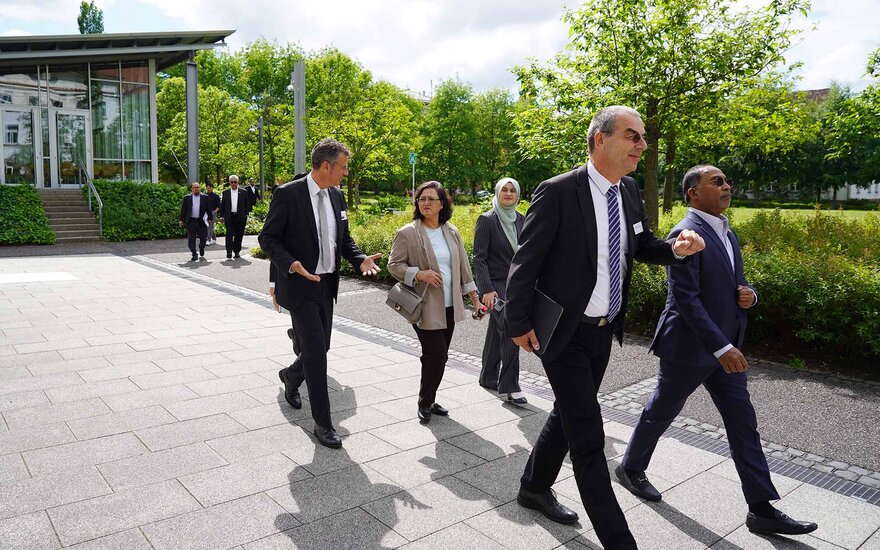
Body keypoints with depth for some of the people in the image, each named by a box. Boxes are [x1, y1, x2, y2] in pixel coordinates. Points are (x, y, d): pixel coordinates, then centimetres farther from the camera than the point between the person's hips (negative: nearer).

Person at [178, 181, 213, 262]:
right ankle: (194, 255, 5)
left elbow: (208, 209, 7)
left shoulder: (205, 198, 5)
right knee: (191, 239, -1)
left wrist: (210, 218, 3)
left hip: (201, 221, 0)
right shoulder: (187, 198, 7)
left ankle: (201, 248, 35)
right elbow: (183, 209, 7)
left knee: (203, 238, 4)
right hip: (191, 221, 0)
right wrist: (181, 219, 3)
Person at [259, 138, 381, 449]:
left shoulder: (336, 196, 7)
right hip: (300, 285, -7)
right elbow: (268, 238, -11)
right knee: (316, 351, -7)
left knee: (320, 348, 16)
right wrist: (291, 265, -27)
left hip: (327, 285, 7)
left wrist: (360, 259, -4)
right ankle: (323, 423, 5)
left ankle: (291, 377, 49)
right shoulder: (288, 194, -13)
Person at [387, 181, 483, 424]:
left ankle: (428, 401, 27)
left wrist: (474, 297, 10)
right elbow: (393, 265, -4)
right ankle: (425, 403, 14)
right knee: (436, 355, -7)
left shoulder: (452, 232, 8)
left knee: (438, 357, 11)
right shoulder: (407, 233, -7)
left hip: (449, 306, 5)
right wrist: (419, 274, -20)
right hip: (425, 307, -5)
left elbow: (463, 267, 12)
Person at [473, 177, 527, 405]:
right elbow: (479, 258, -12)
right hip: (495, 285, -6)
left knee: (496, 332, 15)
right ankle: (509, 387, -5)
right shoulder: (486, 220, -8)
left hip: (515, 284, 6)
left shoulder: (521, 220, 9)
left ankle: (488, 378, 29)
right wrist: (486, 290, -20)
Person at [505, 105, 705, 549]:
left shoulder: (629, 192, 4)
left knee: (567, 417, 22)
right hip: (565, 333, -7)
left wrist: (677, 248, -6)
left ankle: (534, 488, 44)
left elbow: (642, 246, 16)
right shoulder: (558, 192, -17)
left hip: (604, 331, 8)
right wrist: (518, 324, -13)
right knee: (588, 437, -2)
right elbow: (525, 261, -14)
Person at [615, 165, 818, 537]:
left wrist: (748, 294, -5)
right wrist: (721, 347, -25)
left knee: (743, 423, 8)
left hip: (724, 346, 8)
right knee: (661, 412, 10)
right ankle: (631, 468, 33)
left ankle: (761, 509, 15)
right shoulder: (686, 234, -18)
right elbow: (685, 299, -24)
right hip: (689, 348, -8)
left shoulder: (726, 233, 10)